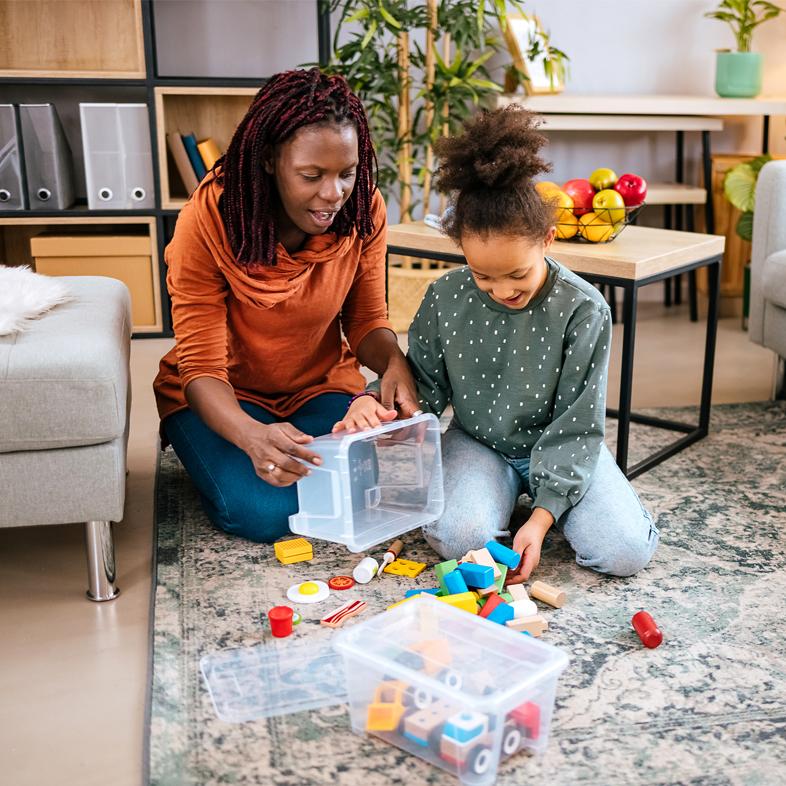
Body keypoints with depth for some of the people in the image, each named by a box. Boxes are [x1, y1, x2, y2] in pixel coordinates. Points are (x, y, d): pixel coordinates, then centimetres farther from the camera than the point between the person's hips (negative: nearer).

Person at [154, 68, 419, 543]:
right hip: (225, 396, -2)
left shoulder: (364, 209, -15)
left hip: (321, 385, 2)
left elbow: (367, 321, -5)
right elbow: (202, 366, -24)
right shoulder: (208, 221, -24)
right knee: (265, 512, -23)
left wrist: (394, 361, -30)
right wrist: (252, 436, -45)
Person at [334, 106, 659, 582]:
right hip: (478, 443, 1)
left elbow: (576, 426, -17)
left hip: (557, 445, 0)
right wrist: (372, 400, -24)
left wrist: (541, 519, -23)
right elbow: (423, 385, 0)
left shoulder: (582, 309, -20)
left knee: (626, 552, -17)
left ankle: (540, 500, 12)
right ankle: (502, 496, 7)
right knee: (461, 539, -28)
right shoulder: (446, 298, -13)